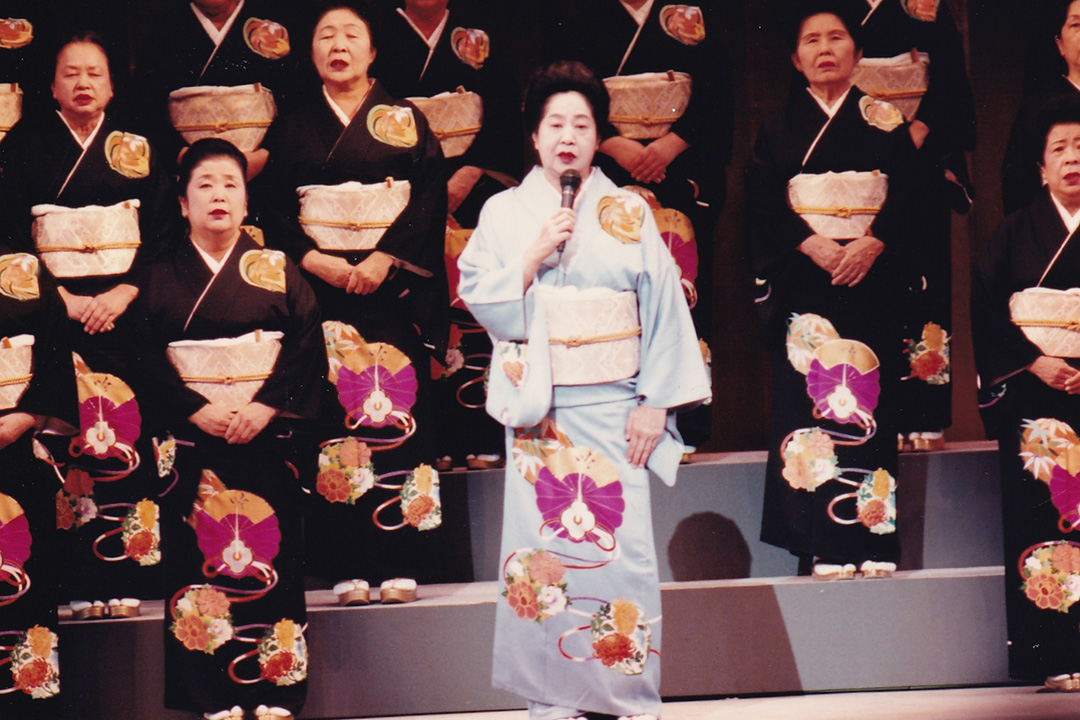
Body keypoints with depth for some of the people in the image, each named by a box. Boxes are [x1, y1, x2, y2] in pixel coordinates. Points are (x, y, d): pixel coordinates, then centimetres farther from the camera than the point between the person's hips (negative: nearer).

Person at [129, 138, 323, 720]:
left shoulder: (276, 269, 8)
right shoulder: (162, 275, 7)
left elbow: (309, 343, 1)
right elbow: (143, 353, -1)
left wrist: (269, 405, -13)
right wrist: (195, 409, -14)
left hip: (266, 440, 0)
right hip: (191, 443, 0)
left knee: (269, 557, -2)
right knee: (199, 559, -3)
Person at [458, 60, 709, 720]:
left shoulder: (629, 213, 5)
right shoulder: (505, 212, 7)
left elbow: (663, 308, 3)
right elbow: (478, 295, 0)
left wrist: (655, 402, -2)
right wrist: (535, 254, -12)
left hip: (613, 407, 0)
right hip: (537, 408, 1)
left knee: (621, 544, -5)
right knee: (542, 544, -1)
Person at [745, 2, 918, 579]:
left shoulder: (884, 122, 10)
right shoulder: (778, 129, 10)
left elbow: (910, 196, 3)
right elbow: (761, 204, 1)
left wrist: (874, 244, -14)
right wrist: (811, 244, -14)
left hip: (871, 280, 0)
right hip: (803, 285, 0)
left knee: (868, 401, -5)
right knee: (807, 402, -7)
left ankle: (873, 541, -3)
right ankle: (825, 548, -7)